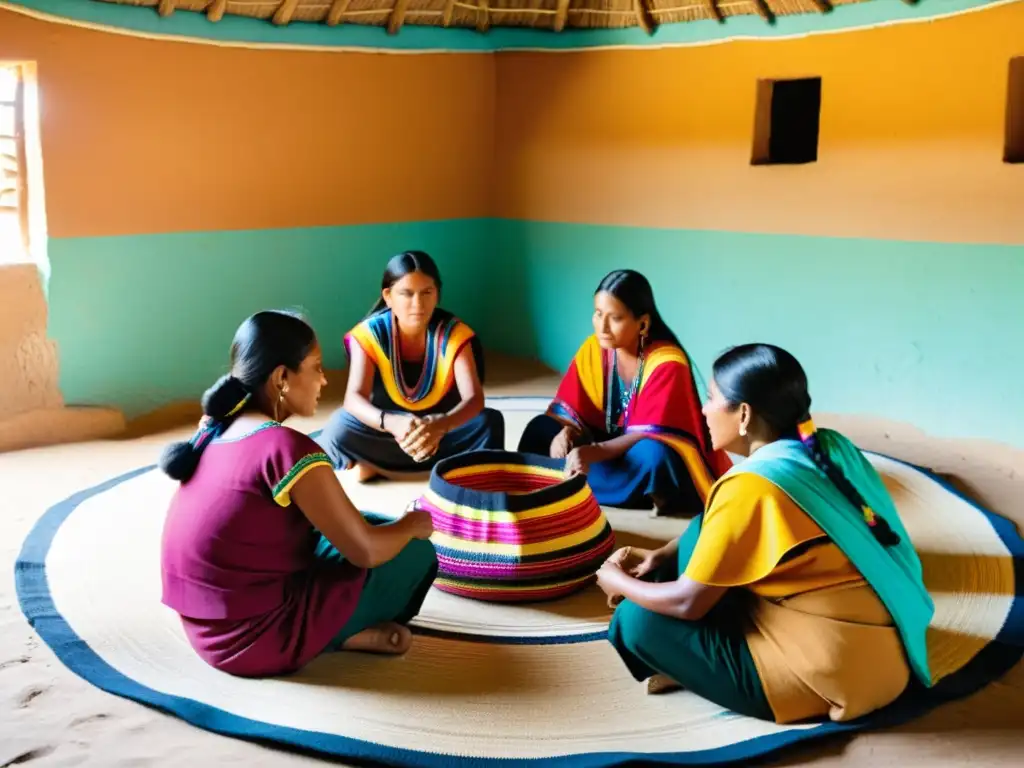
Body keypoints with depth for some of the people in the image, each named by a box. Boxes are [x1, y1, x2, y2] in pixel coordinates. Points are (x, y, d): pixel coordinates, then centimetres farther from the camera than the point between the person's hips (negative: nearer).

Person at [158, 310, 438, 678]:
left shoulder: (214, 428, 2)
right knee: (416, 552, 1)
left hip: (210, 628, 8)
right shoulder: (288, 449, -23)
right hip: (256, 639, -8)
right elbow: (366, 551, -16)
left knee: (355, 526, 21)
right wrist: (414, 524, 3)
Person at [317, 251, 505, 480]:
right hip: (389, 431, -1)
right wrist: (391, 423, -53)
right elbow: (354, 398, -30)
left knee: (491, 422, -28)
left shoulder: (454, 333, -17)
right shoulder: (369, 333, -18)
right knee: (340, 426, -30)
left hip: (442, 429, 1)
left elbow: (474, 398, -29)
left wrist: (440, 426, -52)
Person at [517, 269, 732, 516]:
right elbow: (570, 407, -4)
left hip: (666, 465, -5)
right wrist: (565, 433, -28)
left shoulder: (667, 363, -23)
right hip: (614, 448, 5)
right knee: (541, 429, -11)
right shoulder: (594, 348, -7)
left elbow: (649, 435, -28)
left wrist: (594, 452, -42)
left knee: (651, 454, -39)